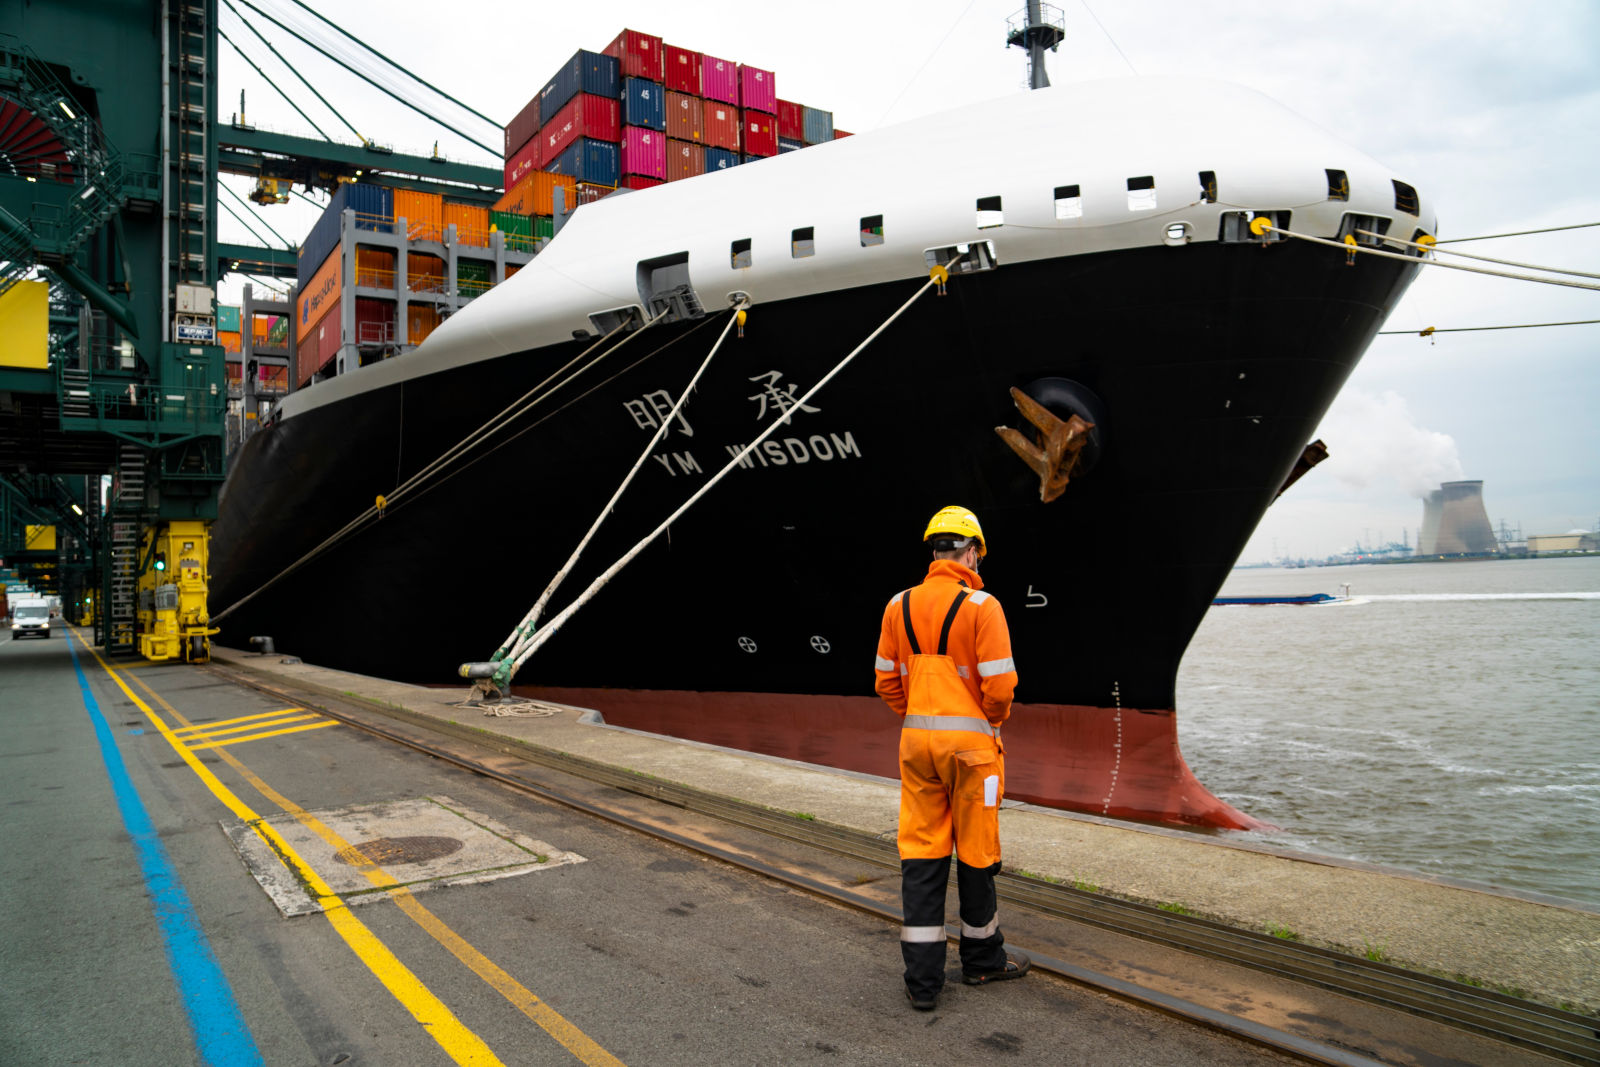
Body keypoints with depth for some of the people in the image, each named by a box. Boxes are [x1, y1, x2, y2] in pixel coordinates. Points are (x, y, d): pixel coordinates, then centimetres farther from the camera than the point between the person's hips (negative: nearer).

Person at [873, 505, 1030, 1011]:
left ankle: (923, 980, 10)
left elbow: (887, 682, 7)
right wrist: (996, 719, 6)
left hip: (916, 739, 4)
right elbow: (999, 685, -14)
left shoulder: (899, 605, 4)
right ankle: (982, 959, 30)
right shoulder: (981, 606, -12)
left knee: (921, 856, 7)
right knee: (976, 853, 12)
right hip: (971, 741, -4)